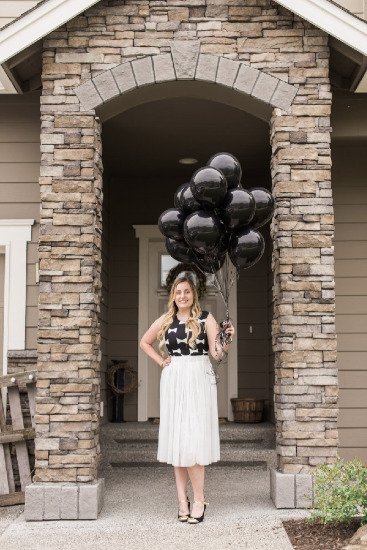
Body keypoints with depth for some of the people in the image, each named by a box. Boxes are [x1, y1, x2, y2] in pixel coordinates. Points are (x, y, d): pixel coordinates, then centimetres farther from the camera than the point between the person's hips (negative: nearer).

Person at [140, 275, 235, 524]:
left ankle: (199, 500, 1)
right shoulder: (165, 321, 8)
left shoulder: (206, 318, 0)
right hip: (173, 381, 3)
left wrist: (226, 341, -25)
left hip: (199, 381, -3)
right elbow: (144, 342, 21)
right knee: (176, 439, 4)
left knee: (193, 439, -8)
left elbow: (216, 352, -6)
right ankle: (182, 498, 13)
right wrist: (161, 361, 9)